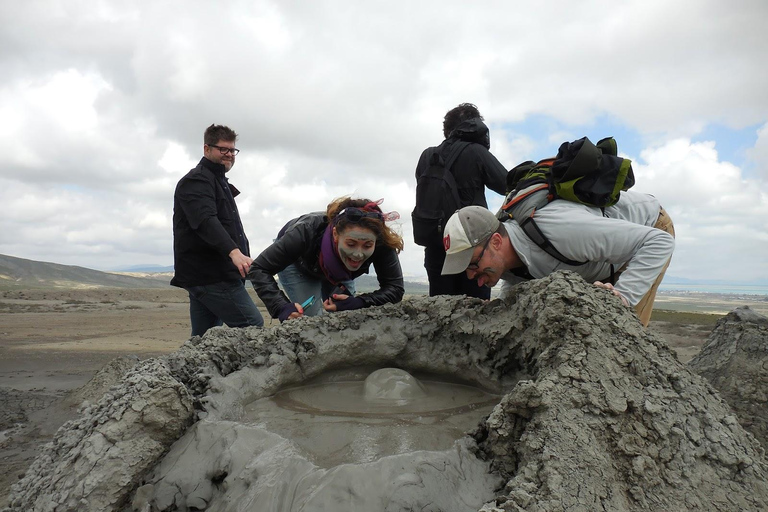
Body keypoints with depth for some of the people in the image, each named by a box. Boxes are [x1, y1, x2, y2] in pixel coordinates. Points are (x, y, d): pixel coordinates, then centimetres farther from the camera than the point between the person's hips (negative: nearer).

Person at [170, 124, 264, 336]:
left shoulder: (219, 182, 25)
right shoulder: (196, 181, -8)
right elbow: (206, 221, -26)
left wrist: (243, 257, 27)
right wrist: (234, 251, -40)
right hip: (211, 275, -10)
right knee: (253, 327, -14)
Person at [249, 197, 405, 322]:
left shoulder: (382, 243, -38)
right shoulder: (308, 232, -44)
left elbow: (395, 287, -31)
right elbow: (259, 269, -36)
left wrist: (358, 303, -47)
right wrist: (282, 307, -51)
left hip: (338, 271, 3)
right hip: (297, 263, -2)